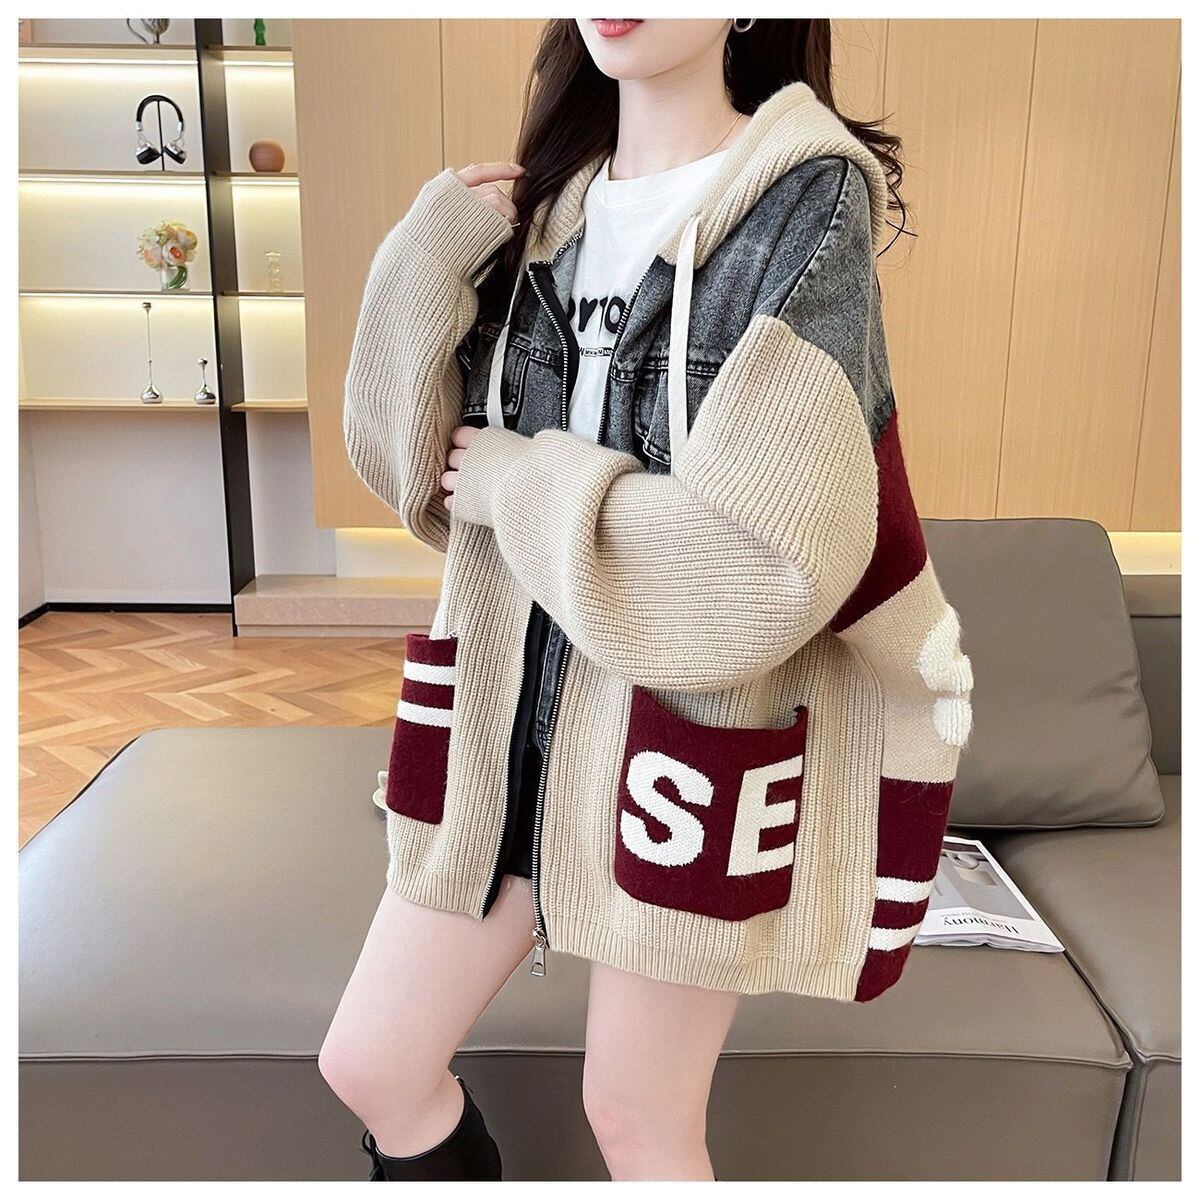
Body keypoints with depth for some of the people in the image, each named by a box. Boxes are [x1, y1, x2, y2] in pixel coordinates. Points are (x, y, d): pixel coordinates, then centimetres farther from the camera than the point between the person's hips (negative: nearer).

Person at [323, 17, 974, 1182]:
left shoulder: (808, 201, -12)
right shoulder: (542, 202, 6)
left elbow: (759, 564, -23)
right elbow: (405, 455, 2)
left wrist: (517, 481, -12)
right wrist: (435, 248, -11)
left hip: (686, 739, -5)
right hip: (512, 708, 6)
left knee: (636, 1118, 15)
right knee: (367, 1064, 16)